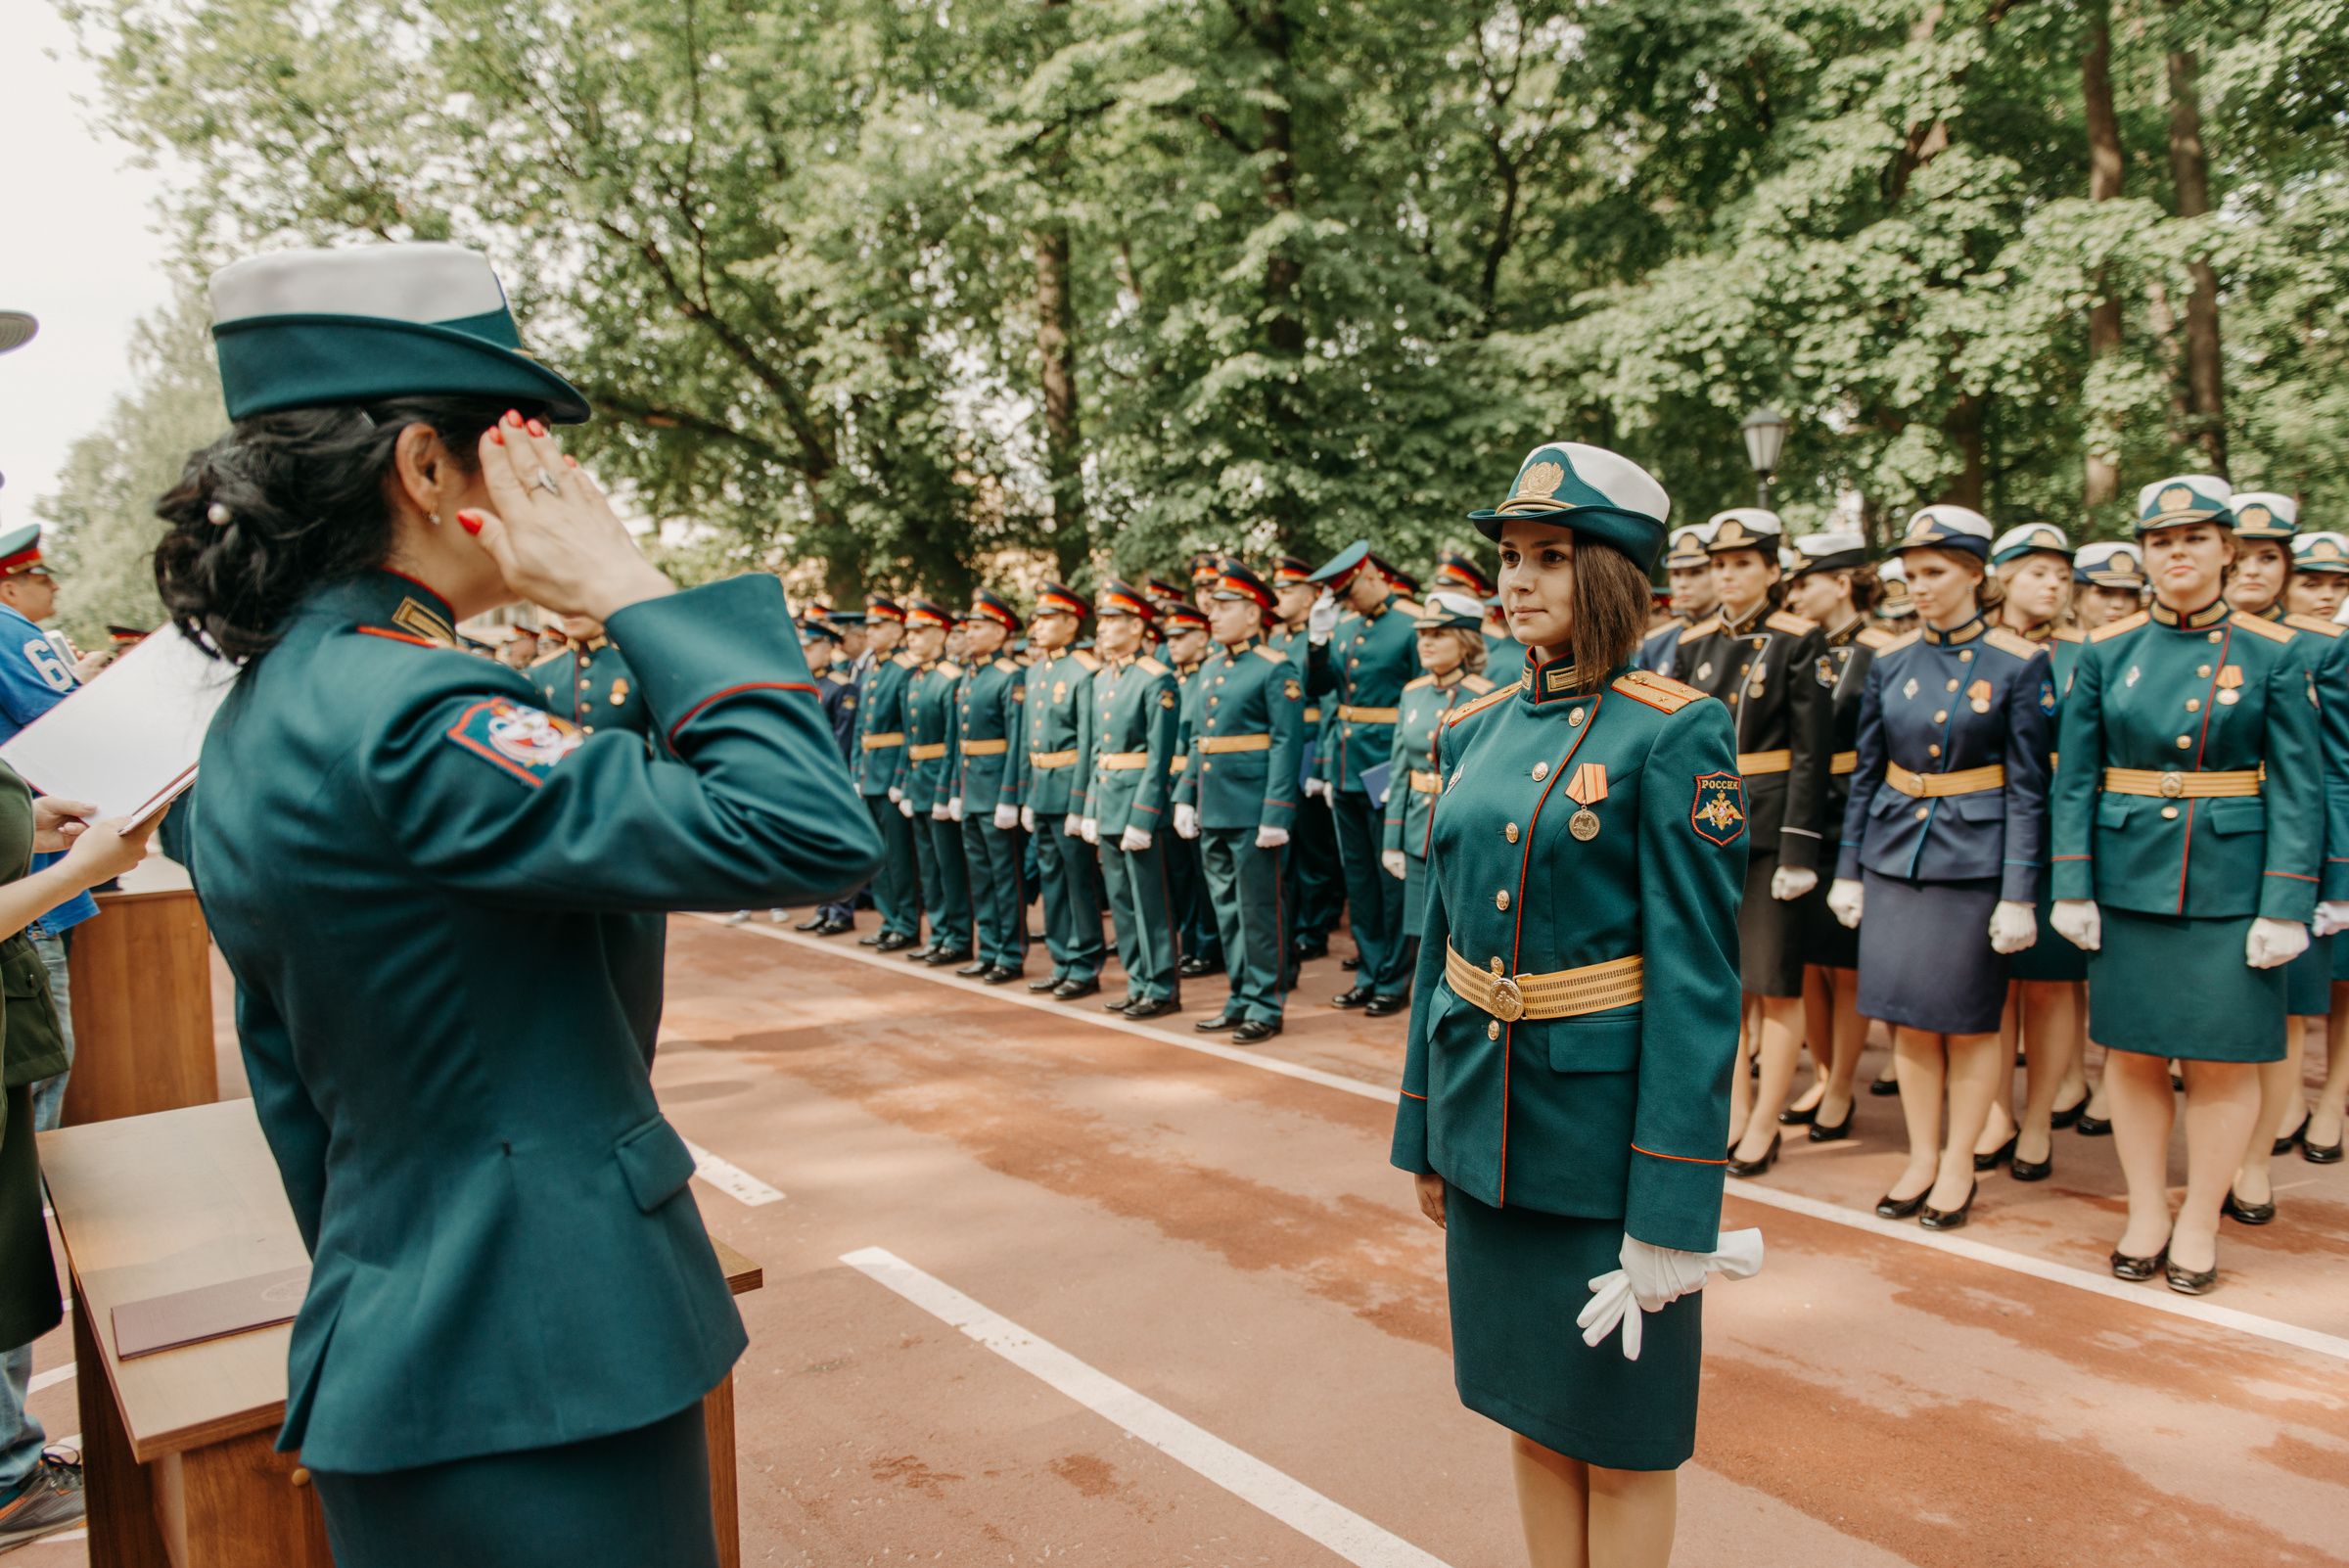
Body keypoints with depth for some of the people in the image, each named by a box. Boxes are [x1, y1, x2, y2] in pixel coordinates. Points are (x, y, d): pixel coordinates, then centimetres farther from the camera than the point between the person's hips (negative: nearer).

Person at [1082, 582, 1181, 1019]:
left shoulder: (1156, 680, -12)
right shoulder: (1101, 679, 13)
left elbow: (1160, 757, -15)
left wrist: (1141, 818, -18)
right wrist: (1091, 810, 13)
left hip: (1139, 801, -8)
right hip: (1106, 803, 8)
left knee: (1150, 900, -2)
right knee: (1120, 900, 12)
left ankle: (1163, 990, 8)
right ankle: (1139, 984, 22)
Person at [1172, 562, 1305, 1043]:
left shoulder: (1276, 670, -9)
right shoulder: (1209, 669, 14)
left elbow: (1286, 745, -13)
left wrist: (1276, 817, -18)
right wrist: (1184, 797, 11)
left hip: (1253, 813, -8)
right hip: (1212, 813, 8)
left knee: (1259, 911, 0)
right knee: (1226, 909, 14)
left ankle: (1265, 1007, 10)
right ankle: (1240, 999, 25)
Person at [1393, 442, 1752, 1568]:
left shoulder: (1676, 734, -12)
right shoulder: (1475, 730, 6)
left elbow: (1698, 977, -15)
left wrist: (1673, 1210, -16)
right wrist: (1424, 1133, 12)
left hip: (1603, 1128, -5)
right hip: (1485, 1122, 6)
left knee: (1618, 1438, 11)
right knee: (1529, 1414, 19)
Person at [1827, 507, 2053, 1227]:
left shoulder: (2018, 663, -7)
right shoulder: (1891, 662, 4)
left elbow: (2028, 787, -7)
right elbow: (1865, 774, 8)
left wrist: (2019, 895, -11)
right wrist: (1848, 869, 7)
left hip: (1974, 859, -3)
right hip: (1895, 854, 4)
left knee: (1969, 1019, 6)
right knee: (1907, 1013, 9)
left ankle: (1958, 1166, 22)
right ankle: (1921, 1159, 23)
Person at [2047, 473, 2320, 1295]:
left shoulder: (2272, 653, -1)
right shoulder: (2106, 652, 3)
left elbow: (2297, 789, -2)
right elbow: (2074, 780, 3)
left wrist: (2286, 907, -9)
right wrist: (2073, 888, -2)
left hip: (2231, 882, -1)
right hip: (2128, 879, 1)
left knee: (2223, 1060, 5)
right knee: (2132, 1052, 8)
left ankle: (2199, 1225, 21)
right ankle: (2147, 1213, 24)